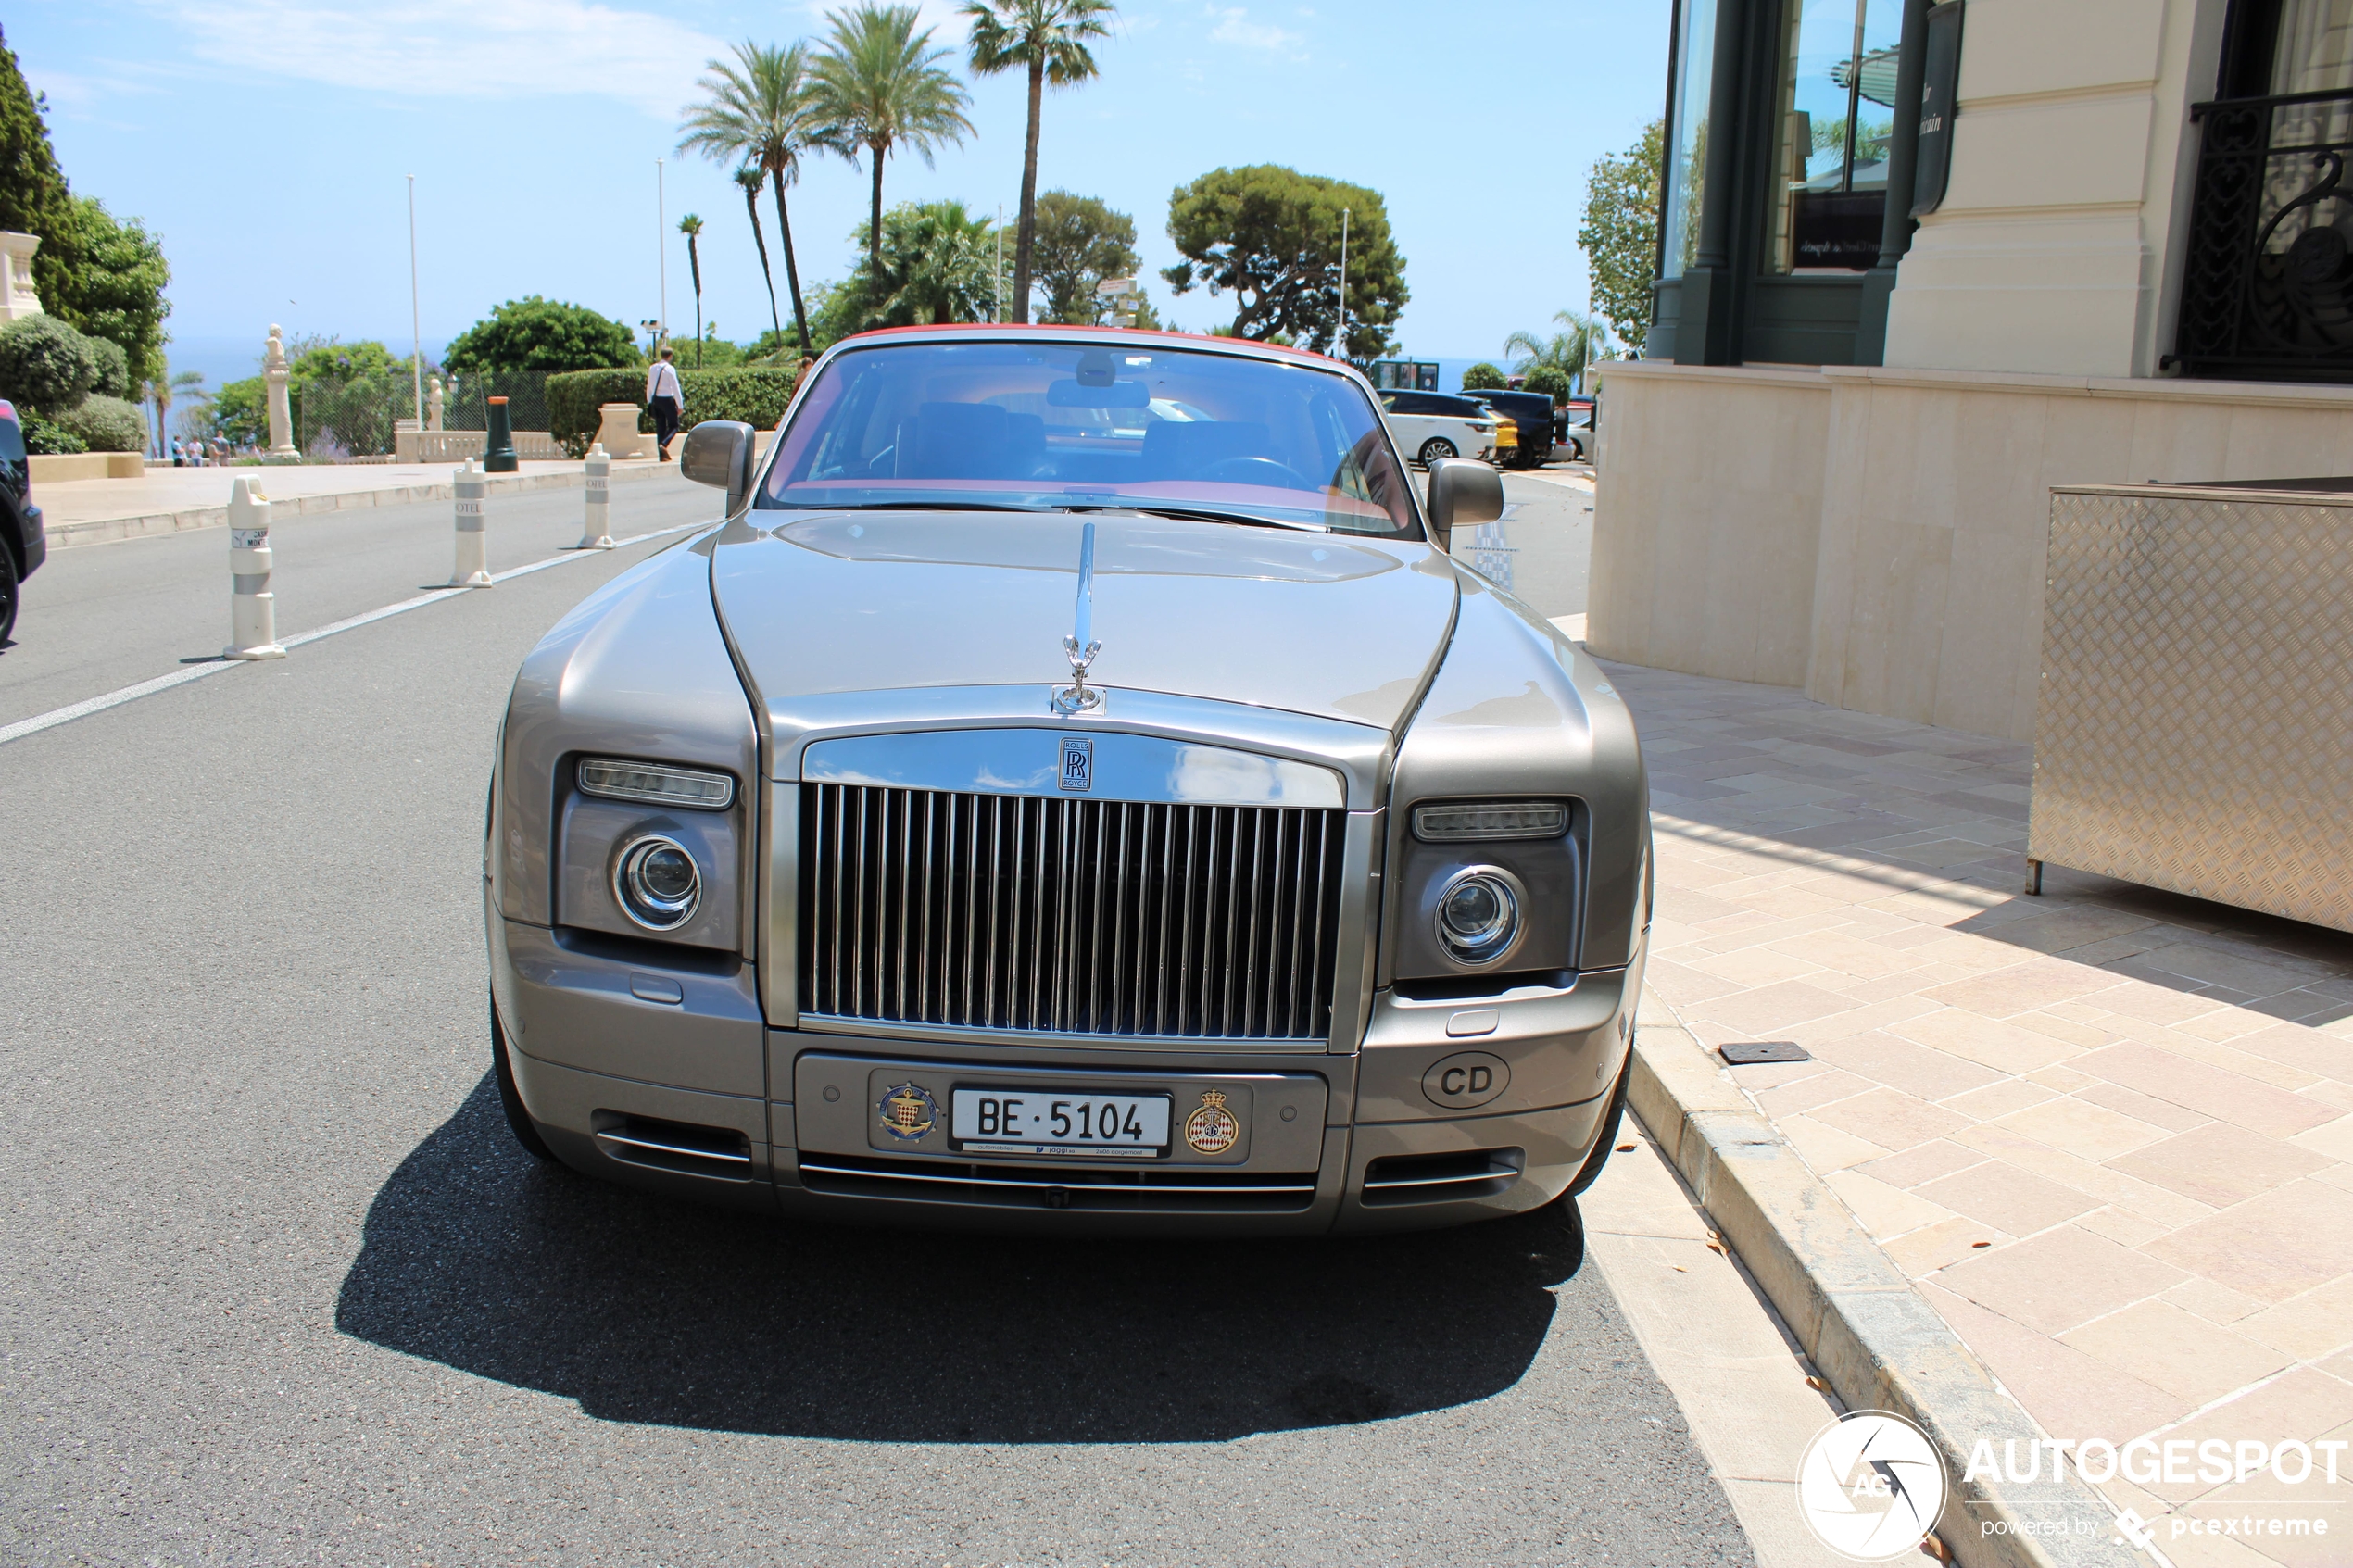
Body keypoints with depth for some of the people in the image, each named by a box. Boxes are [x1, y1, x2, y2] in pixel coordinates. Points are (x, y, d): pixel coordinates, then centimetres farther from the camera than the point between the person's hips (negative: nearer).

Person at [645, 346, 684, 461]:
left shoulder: (653, 368, 8)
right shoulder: (670, 369, -11)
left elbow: (649, 386, 13)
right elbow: (676, 387, -11)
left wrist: (649, 402, 20)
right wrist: (680, 405, -9)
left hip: (655, 400, 6)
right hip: (667, 400, -6)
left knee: (660, 427, 9)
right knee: (673, 426, 4)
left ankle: (662, 455, 8)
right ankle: (663, 444, -20)